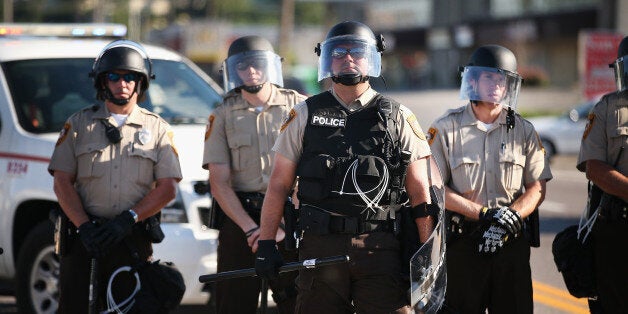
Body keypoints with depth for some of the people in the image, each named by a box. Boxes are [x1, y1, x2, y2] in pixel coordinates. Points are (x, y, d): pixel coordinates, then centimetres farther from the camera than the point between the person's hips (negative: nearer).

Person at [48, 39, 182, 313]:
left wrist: (128, 219, -13)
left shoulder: (158, 130, 10)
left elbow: (168, 187, 1)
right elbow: (62, 182, 3)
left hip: (132, 240, 0)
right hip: (83, 237, 0)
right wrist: (84, 227, -12)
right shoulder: (79, 124, 11)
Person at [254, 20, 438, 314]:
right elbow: (279, 185, 9)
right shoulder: (305, 115, 9)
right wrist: (266, 244, 1)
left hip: (380, 247, -1)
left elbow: (420, 192, 7)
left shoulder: (399, 118, 8)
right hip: (320, 244, 1)